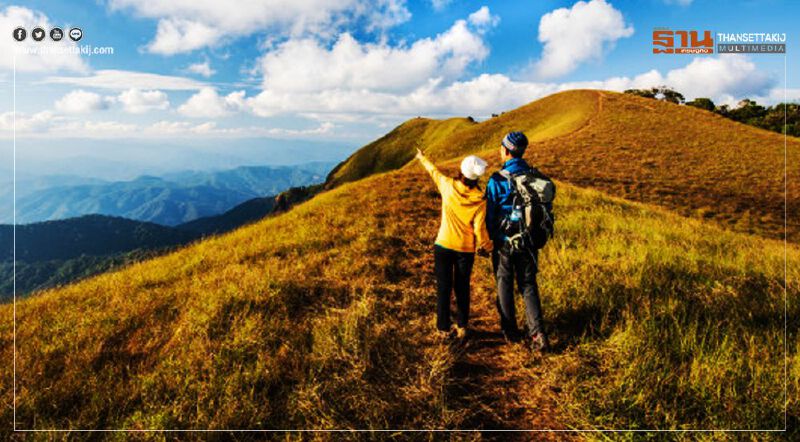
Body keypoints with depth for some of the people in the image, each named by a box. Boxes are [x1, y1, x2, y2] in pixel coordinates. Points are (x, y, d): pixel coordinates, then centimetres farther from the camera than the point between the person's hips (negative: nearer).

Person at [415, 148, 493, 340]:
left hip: (443, 246, 0)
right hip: (466, 250, 0)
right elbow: (479, 228, -10)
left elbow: (434, 171, 8)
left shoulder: (448, 186, -11)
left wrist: (422, 158, 28)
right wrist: (486, 247, 8)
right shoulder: (480, 199, -12)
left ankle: (444, 329, 15)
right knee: (462, 288, 16)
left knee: (444, 288, 9)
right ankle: (462, 327, 25)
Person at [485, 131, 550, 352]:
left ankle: (510, 331, 22)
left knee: (505, 286, 12)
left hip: (504, 242, -3)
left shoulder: (497, 180, -14)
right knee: (529, 286, 11)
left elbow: (490, 212, -8)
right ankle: (537, 333, 1)